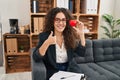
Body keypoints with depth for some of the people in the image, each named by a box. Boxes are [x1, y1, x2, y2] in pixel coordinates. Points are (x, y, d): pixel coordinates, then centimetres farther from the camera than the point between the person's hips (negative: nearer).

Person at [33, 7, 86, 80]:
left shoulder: (70, 36, 1)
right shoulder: (44, 36, -7)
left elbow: (81, 53, -5)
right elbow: (36, 58, -16)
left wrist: (81, 34, -13)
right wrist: (47, 43, -30)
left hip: (69, 71, 2)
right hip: (52, 73, -2)